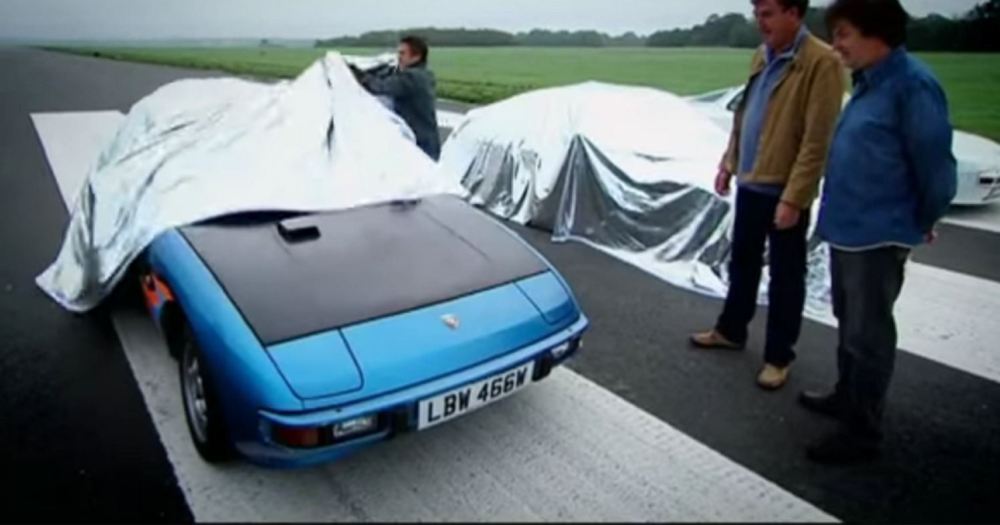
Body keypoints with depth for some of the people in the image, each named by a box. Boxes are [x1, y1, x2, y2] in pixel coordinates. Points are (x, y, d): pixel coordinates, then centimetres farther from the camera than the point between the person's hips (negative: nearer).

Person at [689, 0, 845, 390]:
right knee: (742, 263, 19)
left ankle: (778, 356, 22)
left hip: (784, 191, -7)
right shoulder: (762, 57, 8)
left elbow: (817, 139, -19)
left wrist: (793, 198, -20)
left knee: (784, 277, 7)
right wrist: (728, 163, 13)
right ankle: (730, 331, 37)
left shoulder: (821, 62, -16)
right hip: (750, 183, 7)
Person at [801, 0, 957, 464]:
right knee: (848, 323, 22)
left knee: (868, 334, 3)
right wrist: (840, 216, 17)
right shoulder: (867, 82, 8)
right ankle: (846, 396, 41)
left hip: (878, 236, -9)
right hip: (847, 229, 9)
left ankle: (862, 432, 18)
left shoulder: (912, 85, -19)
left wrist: (921, 224, -1)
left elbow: (937, 168, -15)